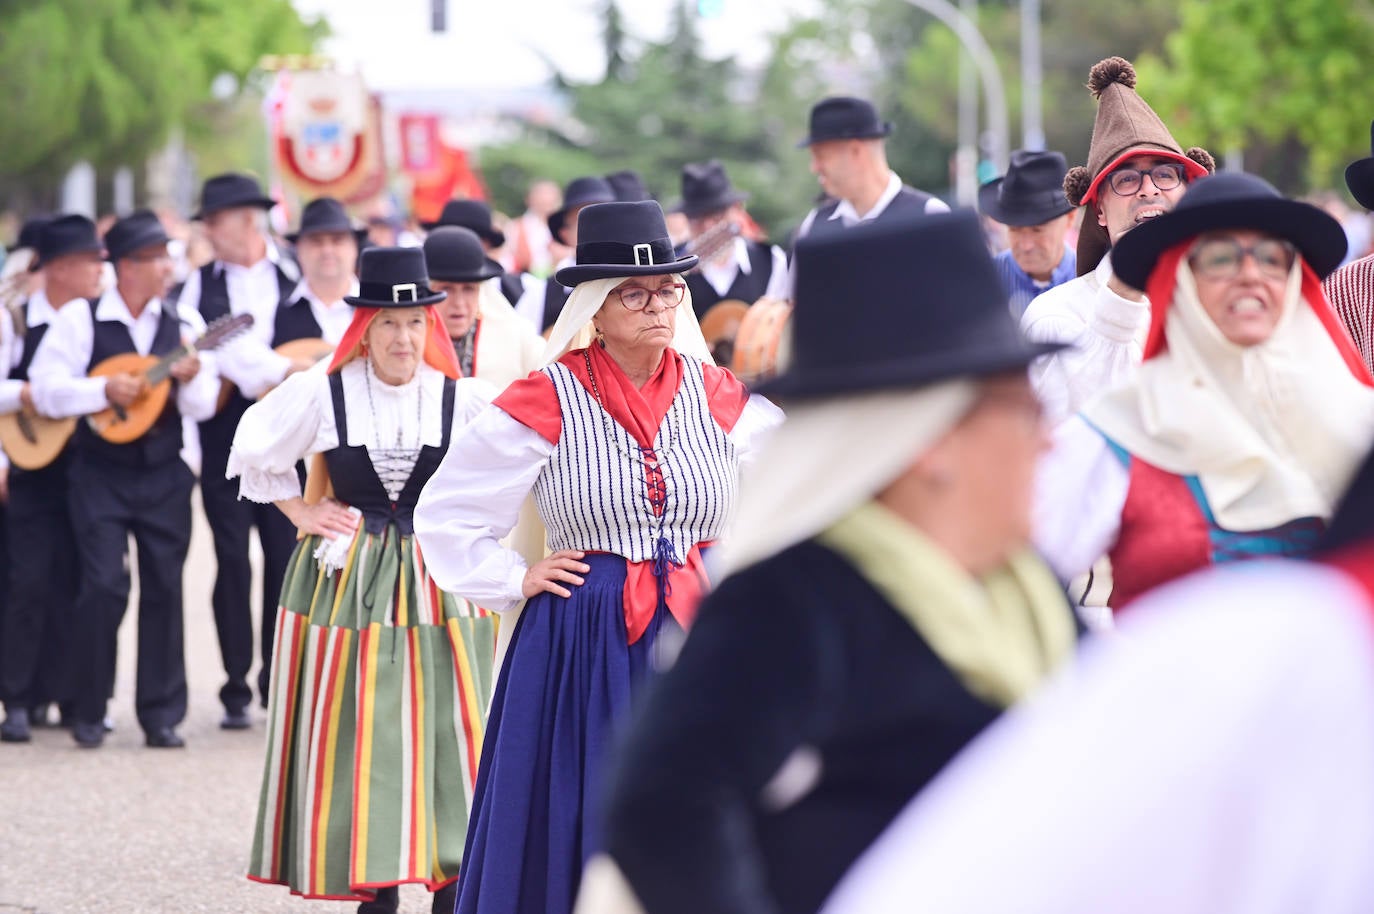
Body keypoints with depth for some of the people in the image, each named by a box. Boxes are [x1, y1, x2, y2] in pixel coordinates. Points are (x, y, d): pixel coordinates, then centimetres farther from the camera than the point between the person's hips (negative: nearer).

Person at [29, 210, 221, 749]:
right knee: (104, 584, -11)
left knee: (164, 587, 2)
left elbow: (203, 407, 3)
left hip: (164, 475, 3)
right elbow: (46, 389, -8)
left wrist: (192, 379, -18)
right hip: (100, 474, -3)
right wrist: (105, 390, -19)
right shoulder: (81, 320, -2)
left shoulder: (184, 323, 5)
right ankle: (88, 712, 4)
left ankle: (161, 715, 9)